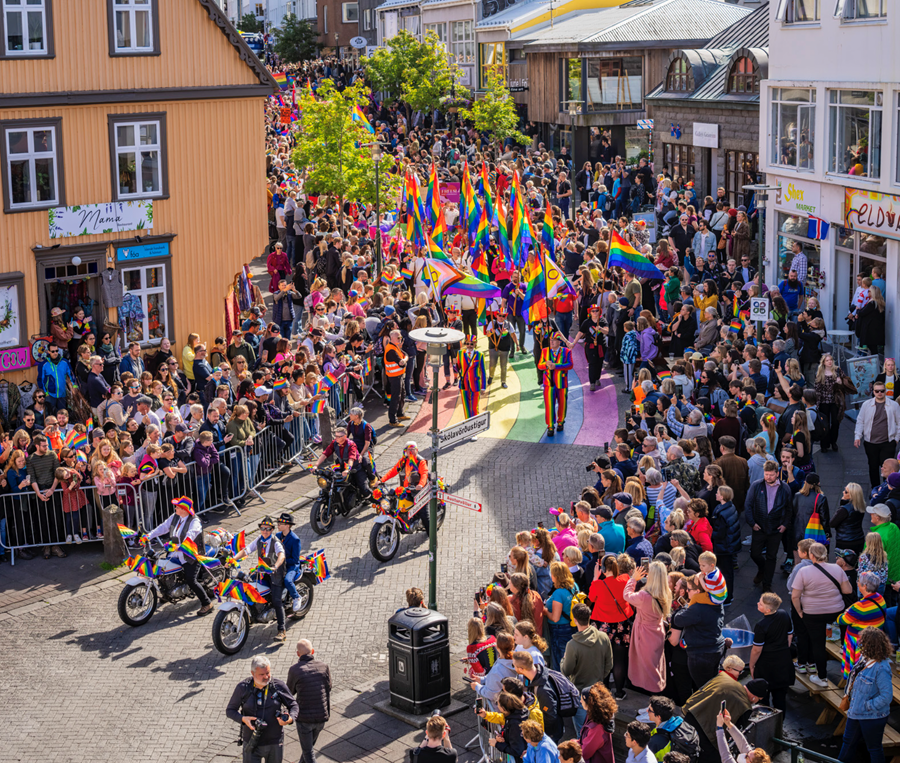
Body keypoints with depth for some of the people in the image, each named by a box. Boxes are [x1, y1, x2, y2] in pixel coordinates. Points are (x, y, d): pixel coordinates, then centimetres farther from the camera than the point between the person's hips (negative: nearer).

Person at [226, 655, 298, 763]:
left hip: (274, 744, 1)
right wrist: (243, 719, -20)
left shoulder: (278, 685, -7)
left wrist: (290, 719, -19)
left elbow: (293, 705, 3)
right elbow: (230, 711, 1)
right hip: (252, 743, -1)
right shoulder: (243, 688, -7)